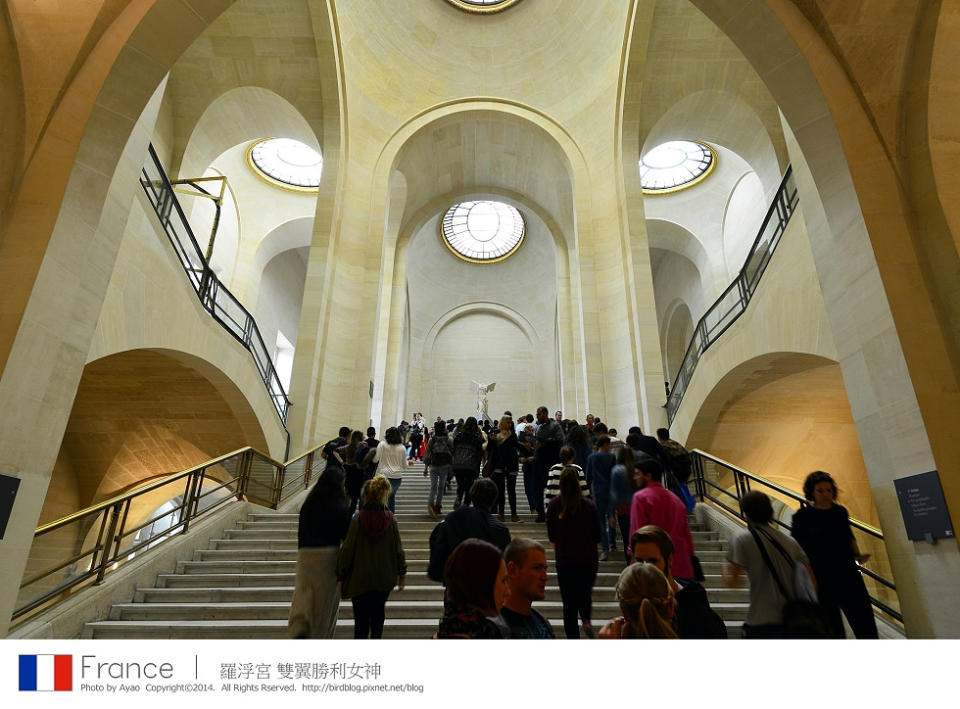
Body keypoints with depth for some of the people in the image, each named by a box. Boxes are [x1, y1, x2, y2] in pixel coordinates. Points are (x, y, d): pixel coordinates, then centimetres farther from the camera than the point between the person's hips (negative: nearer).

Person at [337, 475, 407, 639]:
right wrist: (402, 573, 10)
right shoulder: (390, 518, -8)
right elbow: (398, 548, -2)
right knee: (378, 611, 25)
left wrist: (341, 576, 0)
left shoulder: (358, 519, -15)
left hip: (360, 579, -2)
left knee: (361, 619, 8)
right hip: (385, 579, 3)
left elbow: (347, 549, -11)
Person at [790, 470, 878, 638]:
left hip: (849, 576, 4)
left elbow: (849, 537, 21)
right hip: (822, 582, -4)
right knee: (833, 629, 7)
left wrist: (858, 555, 5)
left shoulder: (841, 511, 5)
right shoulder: (802, 516, -8)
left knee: (866, 626, 6)